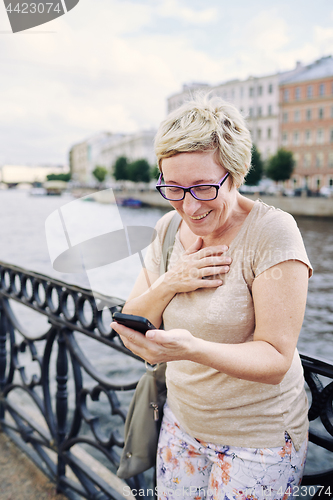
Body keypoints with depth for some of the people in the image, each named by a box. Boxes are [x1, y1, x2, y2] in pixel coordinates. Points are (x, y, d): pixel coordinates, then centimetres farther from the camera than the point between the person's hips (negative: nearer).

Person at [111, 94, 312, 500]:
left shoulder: (272, 231, -21)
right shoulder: (168, 229, -3)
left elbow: (276, 360, -23)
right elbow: (130, 329, -2)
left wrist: (192, 349, -40)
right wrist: (168, 283, -20)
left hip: (258, 437, -4)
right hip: (182, 418, 5)